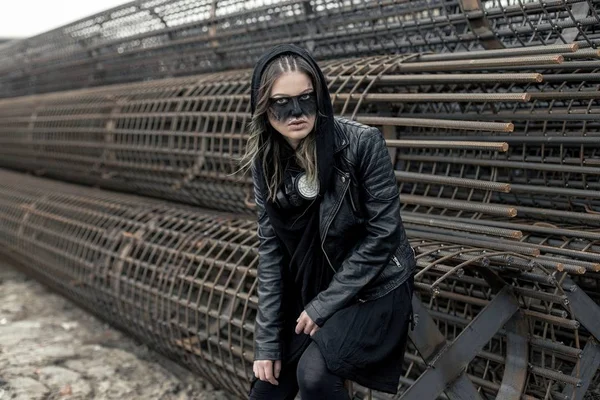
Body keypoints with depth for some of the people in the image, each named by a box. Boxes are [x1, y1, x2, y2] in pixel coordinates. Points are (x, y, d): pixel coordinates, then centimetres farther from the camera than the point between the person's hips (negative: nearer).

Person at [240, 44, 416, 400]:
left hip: (374, 287, -4)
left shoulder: (362, 143, -21)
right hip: (308, 289, 5)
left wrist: (325, 304, -17)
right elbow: (271, 249, -4)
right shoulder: (266, 160, -7)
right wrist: (267, 340, -7)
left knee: (314, 371, -24)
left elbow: (382, 232, -18)